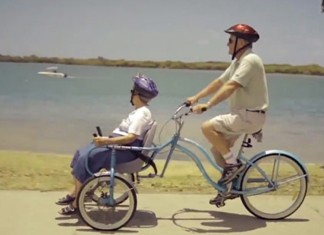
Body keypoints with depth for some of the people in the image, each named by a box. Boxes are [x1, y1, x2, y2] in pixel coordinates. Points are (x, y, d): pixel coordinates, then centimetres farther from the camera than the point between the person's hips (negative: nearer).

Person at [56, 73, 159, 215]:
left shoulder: (142, 113, -17)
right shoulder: (140, 111, 16)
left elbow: (131, 137, -27)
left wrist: (107, 141, -33)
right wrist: (106, 139, 13)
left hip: (126, 150, -11)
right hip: (118, 144, 11)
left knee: (85, 159, -19)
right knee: (81, 154, 5)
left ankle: (76, 204, -9)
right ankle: (75, 194, 13)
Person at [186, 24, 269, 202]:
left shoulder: (249, 60, -17)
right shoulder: (237, 61, 15)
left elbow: (230, 87, -28)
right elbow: (219, 82, 15)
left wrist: (207, 106, -33)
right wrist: (196, 98, 9)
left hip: (251, 115, -10)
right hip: (242, 114, 10)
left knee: (208, 127, -20)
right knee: (217, 150, 9)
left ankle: (233, 163, -9)